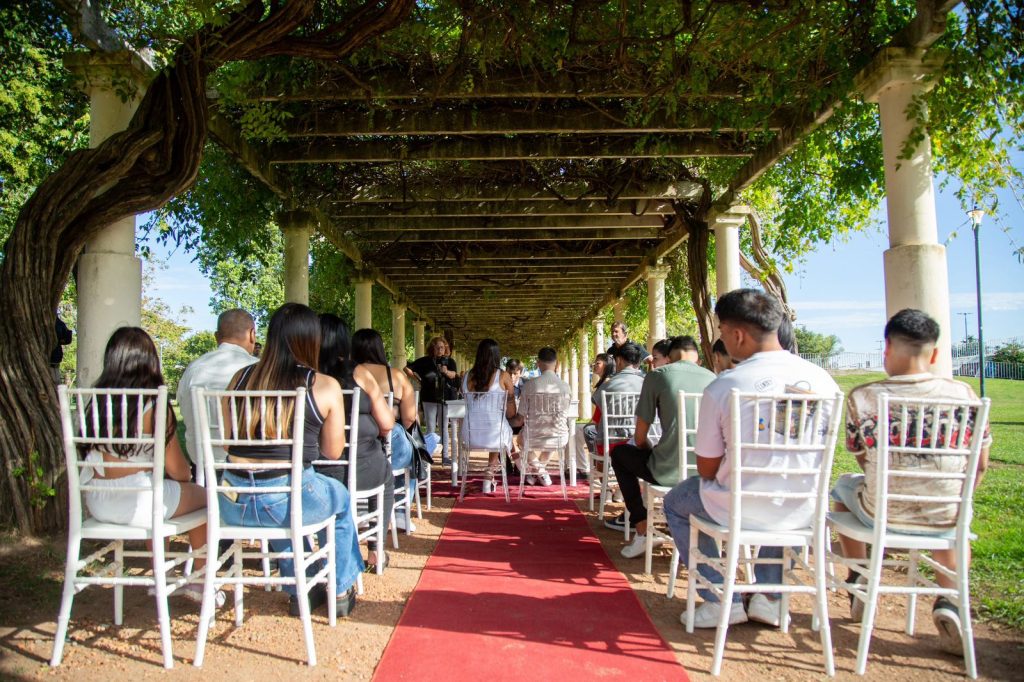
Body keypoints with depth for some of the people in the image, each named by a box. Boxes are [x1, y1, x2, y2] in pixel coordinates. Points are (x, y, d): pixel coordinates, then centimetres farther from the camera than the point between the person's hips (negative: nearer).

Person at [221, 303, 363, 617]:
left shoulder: (241, 377, 4)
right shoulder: (325, 386, -6)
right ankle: (341, 592, 39)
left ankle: (299, 592, 45)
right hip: (286, 501, -4)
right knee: (341, 499, 29)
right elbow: (332, 452, 2)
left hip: (233, 503, 4)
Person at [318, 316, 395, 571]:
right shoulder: (359, 373, -8)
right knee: (386, 479, 31)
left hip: (315, 473, 2)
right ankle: (375, 550, 33)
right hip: (362, 470, -2)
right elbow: (387, 425, -5)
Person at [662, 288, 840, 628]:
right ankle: (770, 595, 31)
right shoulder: (822, 378, -5)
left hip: (743, 510, -4)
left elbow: (706, 469, -9)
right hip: (804, 512, 5)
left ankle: (722, 600, 18)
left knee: (676, 502, 24)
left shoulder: (721, 388, -18)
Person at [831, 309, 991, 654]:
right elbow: (979, 466, 2)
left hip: (882, 515, -1)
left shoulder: (861, 398, -13)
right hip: (944, 520, 2)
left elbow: (864, 461, 3)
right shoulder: (963, 394, -9)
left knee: (844, 485, 30)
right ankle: (948, 600, 18)